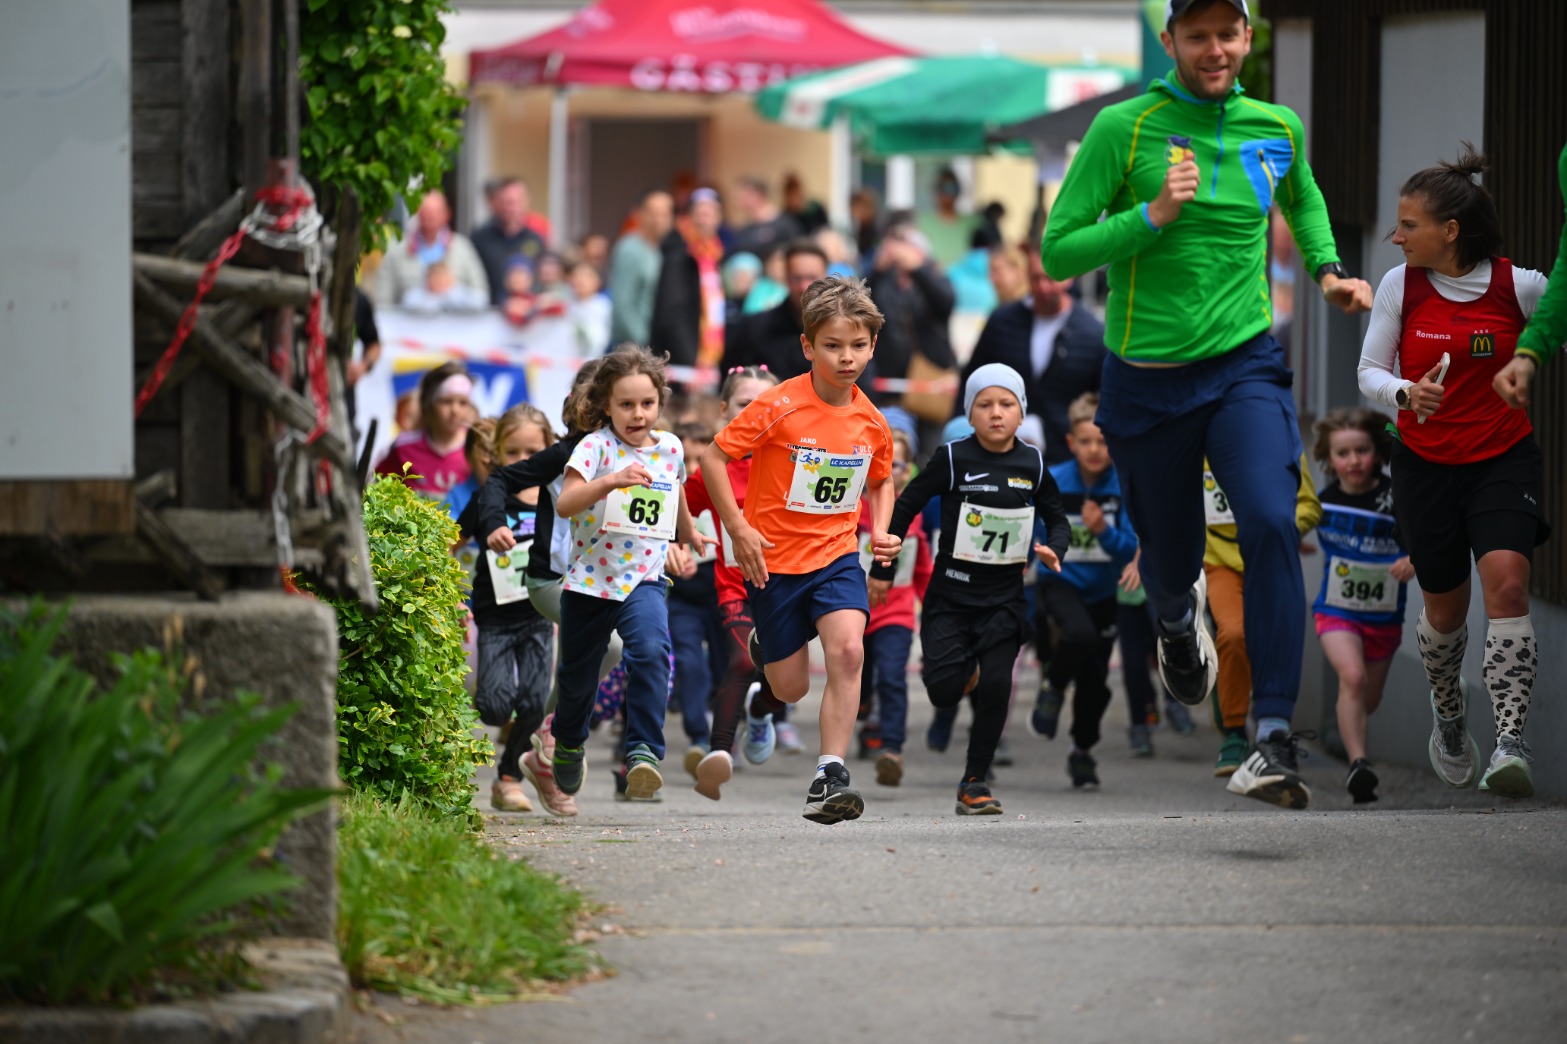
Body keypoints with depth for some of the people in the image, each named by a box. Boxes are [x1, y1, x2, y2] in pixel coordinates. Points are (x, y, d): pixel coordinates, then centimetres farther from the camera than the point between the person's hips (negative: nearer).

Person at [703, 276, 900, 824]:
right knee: (791, 689, 8)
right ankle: (764, 643, 46)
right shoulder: (779, 406, -16)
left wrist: (881, 532, 1)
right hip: (775, 558, -2)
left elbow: (881, 480, 19)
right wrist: (739, 528, -16)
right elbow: (714, 457, -11)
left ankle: (829, 775, -20)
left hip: (836, 553, 2)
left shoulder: (870, 421, -2)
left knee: (848, 650, -24)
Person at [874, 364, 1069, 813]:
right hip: (951, 594, -1)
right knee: (944, 692, -12)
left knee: (996, 686, -12)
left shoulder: (1033, 464, 1)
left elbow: (1057, 519, 13)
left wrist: (1054, 549, -10)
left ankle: (974, 783, 1)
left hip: (1004, 599, 1)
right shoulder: (953, 458, -8)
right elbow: (906, 506, 1)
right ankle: (966, 671, 26)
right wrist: (882, 569, 3)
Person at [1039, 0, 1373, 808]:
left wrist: (1327, 271, 12)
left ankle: (1275, 738, -27)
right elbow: (1057, 253, -9)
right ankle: (1179, 620, 54)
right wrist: (1153, 215, -20)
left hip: (1244, 367, 1)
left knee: (1269, 523, -25)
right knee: (1169, 561, 13)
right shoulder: (1122, 128, -7)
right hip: (1147, 381, -1)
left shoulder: (1277, 129, 4)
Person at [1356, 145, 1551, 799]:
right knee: (1444, 608, 11)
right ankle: (1448, 714, 43)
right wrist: (1405, 393, -20)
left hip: (1504, 457, -2)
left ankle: (1510, 745, -26)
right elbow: (1370, 372, -1)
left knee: (1506, 582, -23)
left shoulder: (1519, 286, -10)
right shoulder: (1400, 286, -5)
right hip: (1426, 465, 2)